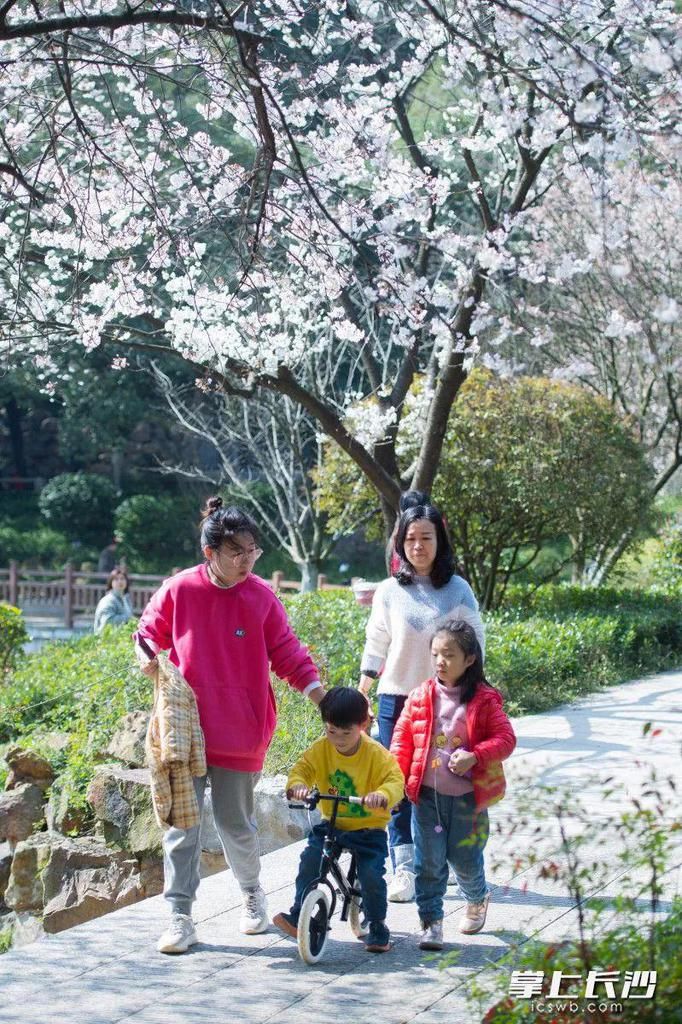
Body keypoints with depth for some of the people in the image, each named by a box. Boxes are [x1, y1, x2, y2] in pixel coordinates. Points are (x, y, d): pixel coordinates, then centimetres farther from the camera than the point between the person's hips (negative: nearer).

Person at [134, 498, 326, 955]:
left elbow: (287, 653, 3)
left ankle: (252, 892, 35)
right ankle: (181, 917, 8)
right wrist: (148, 657, -11)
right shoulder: (178, 590, -4)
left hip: (240, 731, 0)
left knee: (235, 821, 9)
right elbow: (150, 635, 11)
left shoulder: (262, 596, -2)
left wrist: (323, 697, -4)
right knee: (182, 822, 1)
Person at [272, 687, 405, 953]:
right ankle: (298, 914, -5)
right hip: (331, 824, 3)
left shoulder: (376, 754, -13)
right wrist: (297, 785, -32)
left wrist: (381, 795, -44)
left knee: (371, 875, -17)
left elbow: (395, 780, -21)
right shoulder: (321, 749, -4)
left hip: (369, 829, -3)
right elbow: (302, 768, -7)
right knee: (310, 859, -19)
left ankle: (377, 926, 7)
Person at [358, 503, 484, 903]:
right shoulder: (390, 591, 3)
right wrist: (359, 699, 8)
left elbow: (475, 647, 5)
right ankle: (404, 869, 7)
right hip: (396, 700, 1)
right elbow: (375, 648, 9)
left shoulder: (458, 590, 1)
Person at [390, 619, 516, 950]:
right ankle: (431, 922, 10)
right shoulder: (421, 696, 2)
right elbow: (402, 737, 8)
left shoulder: (484, 699, -5)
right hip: (427, 794, 2)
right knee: (428, 862, 0)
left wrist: (475, 756, -22)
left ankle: (477, 899, 39)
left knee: (464, 858, 8)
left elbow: (505, 738, -6)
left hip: (468, 796, -2)